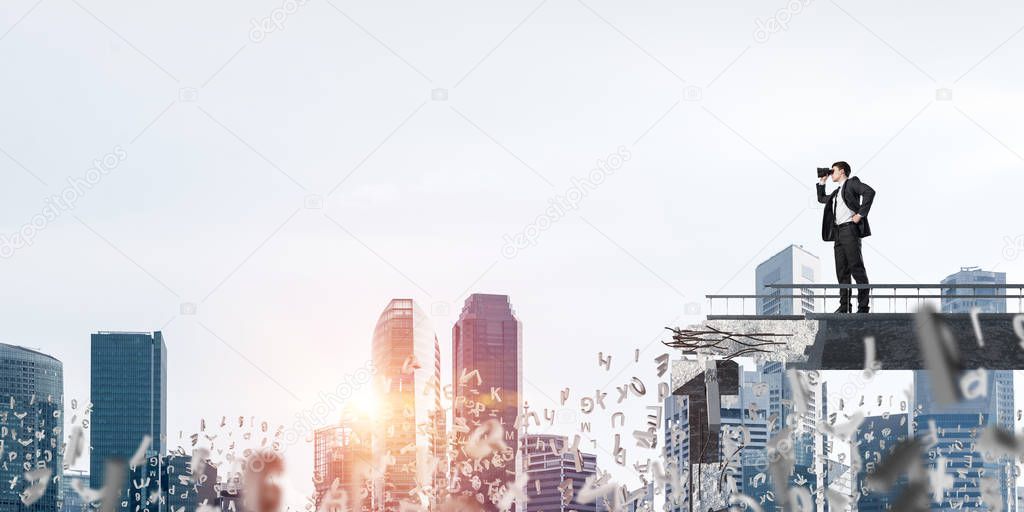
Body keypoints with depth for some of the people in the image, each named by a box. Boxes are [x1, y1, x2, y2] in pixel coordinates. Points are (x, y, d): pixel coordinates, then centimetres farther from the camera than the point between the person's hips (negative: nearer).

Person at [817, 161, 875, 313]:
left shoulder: (852, 183, 2)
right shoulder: (837, 192, 26)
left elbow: (869, 192, -14)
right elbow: (821, 199, 41)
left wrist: (860, 214, -16)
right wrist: (822, 182, 29)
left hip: (850, 228, -9)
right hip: (838, 232, 9)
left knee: (856, 267, -11)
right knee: (842, 270, 3)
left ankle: (863, 305, -12)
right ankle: (844, 305, 2)